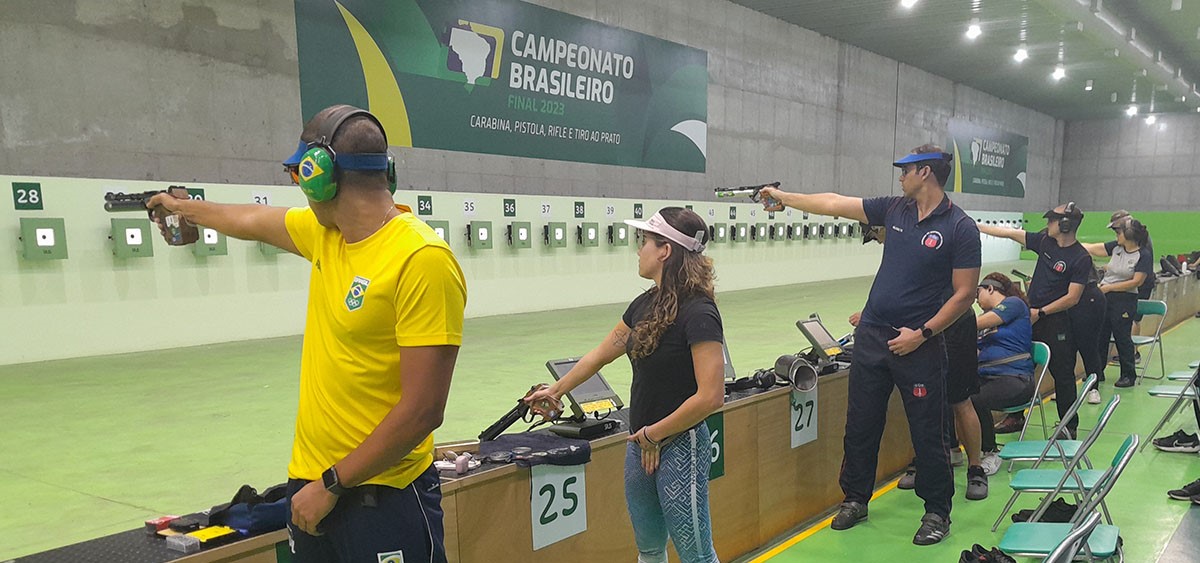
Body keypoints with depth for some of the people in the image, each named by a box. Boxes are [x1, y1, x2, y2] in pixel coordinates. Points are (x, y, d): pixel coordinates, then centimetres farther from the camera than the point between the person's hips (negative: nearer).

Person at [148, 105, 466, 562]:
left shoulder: (421, 258, -21)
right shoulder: (325, 233, 3)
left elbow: (422, 410, -22)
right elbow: (253, 222, 25)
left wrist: (332, 484, -14)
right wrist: (184, 207, 42)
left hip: (382, 497, -7)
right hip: (312, 482, 7)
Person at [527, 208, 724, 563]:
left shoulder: (698, 314, -20)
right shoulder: (645, 305, 5)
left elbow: (710, 397, -24)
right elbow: (600, 354, 18)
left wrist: (654, 434, -13)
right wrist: (555, 391, 26)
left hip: (679, 447, -8)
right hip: (640, 445, 8)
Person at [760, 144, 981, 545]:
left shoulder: (961, 229, -9)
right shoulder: (894, 209, 6)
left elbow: (964, 294, -10)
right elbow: (835, 204, 11)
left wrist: (923, 333, -16)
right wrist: (783, 197, 15)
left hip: (920, 345, -5)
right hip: (872, 336, 5)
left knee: (928, 433, 5)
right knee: (860, 425, 12)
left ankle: (937, 512, 22)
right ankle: (855, 498, 28)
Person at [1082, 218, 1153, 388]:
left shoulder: (1144, 256, -11)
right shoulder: (1116, 247, 6)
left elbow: (1136, 282, -15)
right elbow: (1092, 249, 8)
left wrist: (1109, 287, -15)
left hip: (1125, 300, -6)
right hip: (1104, 297, 6)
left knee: (1122, 337, 1)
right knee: (1099, 335, 10)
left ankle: (1129, 375, 16)